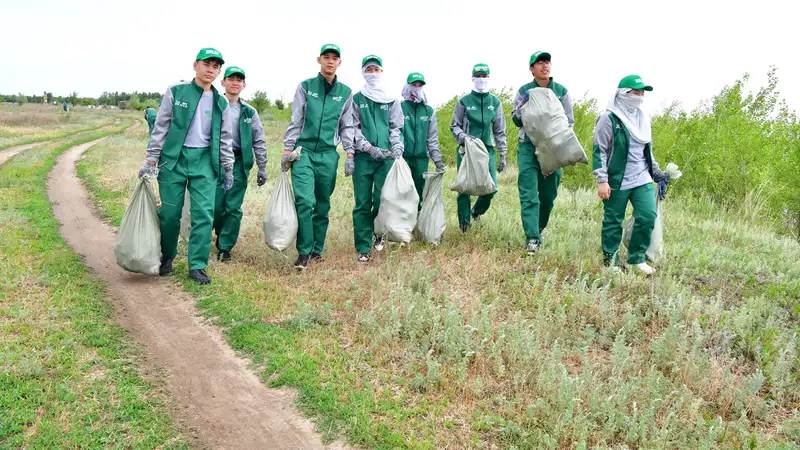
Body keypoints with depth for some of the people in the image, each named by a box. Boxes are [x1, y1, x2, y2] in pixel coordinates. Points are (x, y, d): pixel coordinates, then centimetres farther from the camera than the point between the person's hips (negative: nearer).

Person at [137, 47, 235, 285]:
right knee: (169, 212, 3)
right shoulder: (176, 92, 1)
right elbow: (161, 128, 2)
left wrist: (228, 168, 9)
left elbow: (225, 138, 13)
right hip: (174, 158, -2)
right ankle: (167, 257, 25)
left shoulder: (221, 103, 8)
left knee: (204, 214, -6)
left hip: (204, 161, 2)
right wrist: (151, 161, -1)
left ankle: (197, 266, 2)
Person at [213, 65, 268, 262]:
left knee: (233, 207, -1)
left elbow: (258, 141, 10)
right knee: (215, 205, -3)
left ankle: (225, 247, 10)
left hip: (239, 162, 1)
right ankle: (223, 236, 24)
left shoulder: (249, 112, 8)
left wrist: (262, 167, 5)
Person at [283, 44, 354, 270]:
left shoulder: (345, 92, 10)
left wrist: (350, 153, 6)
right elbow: (295, 121, 5)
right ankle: (304, 252, -7)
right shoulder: (305, 87, 5)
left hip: (328, 155, 3)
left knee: (323, 205, 7)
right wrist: (288, 149, 1)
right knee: (304, 200, -16)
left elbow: (346, 126, 14)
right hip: (304, 151, -2)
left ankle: (317, 249, 19)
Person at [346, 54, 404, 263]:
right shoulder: (356, 99, 10)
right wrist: (369, 148, -11)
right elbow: (353, 128, 2)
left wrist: (397, 150, -8)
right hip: (362, 157, -1)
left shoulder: (391, 101, 14)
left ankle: (378, 231, 24)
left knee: (382, 200, -6)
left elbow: (396, 128, 9)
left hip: (386, 157, 1)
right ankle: (364, 248, 4)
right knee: (363, 203, -2)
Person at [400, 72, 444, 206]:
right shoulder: (399, 108, 1)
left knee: (420, 192, 5)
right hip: (403, 157, -3)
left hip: (422, 158, 3)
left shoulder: (428, 111, 12)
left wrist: (437, 159, 7)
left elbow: (432, 138, 12)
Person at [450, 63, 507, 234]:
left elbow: (500, 131, 12)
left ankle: (476, 211, 25)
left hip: (488, 149, 2)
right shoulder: (463, 101, 3)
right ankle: (464, 225, 10)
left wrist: (503, 155, 9)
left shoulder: (495, 102, 10)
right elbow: (454, 126, 8)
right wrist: (463, 137, -13)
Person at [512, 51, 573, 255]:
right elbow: (516, 121, 8)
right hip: (528, 147, -1)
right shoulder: (523, 91, 4)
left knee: (548, 194, 10)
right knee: (529, 194, -12)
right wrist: (522, 105, -10)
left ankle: (540, 228, 34)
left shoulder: (562, 91, 5)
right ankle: (532, 238, -16)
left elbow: (569, 122, 8)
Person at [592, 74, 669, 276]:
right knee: (613, 221, 3)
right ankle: (609, 261, 17)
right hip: (617, 181, -6)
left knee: (648, 217, -2)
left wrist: (657, 173, 21)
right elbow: (599, 150, -11)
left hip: (642, 179, 6)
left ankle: (637, 258, 13)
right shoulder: (609, 118, -10)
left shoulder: (643, 118, 12)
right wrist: (602, 180, -17)